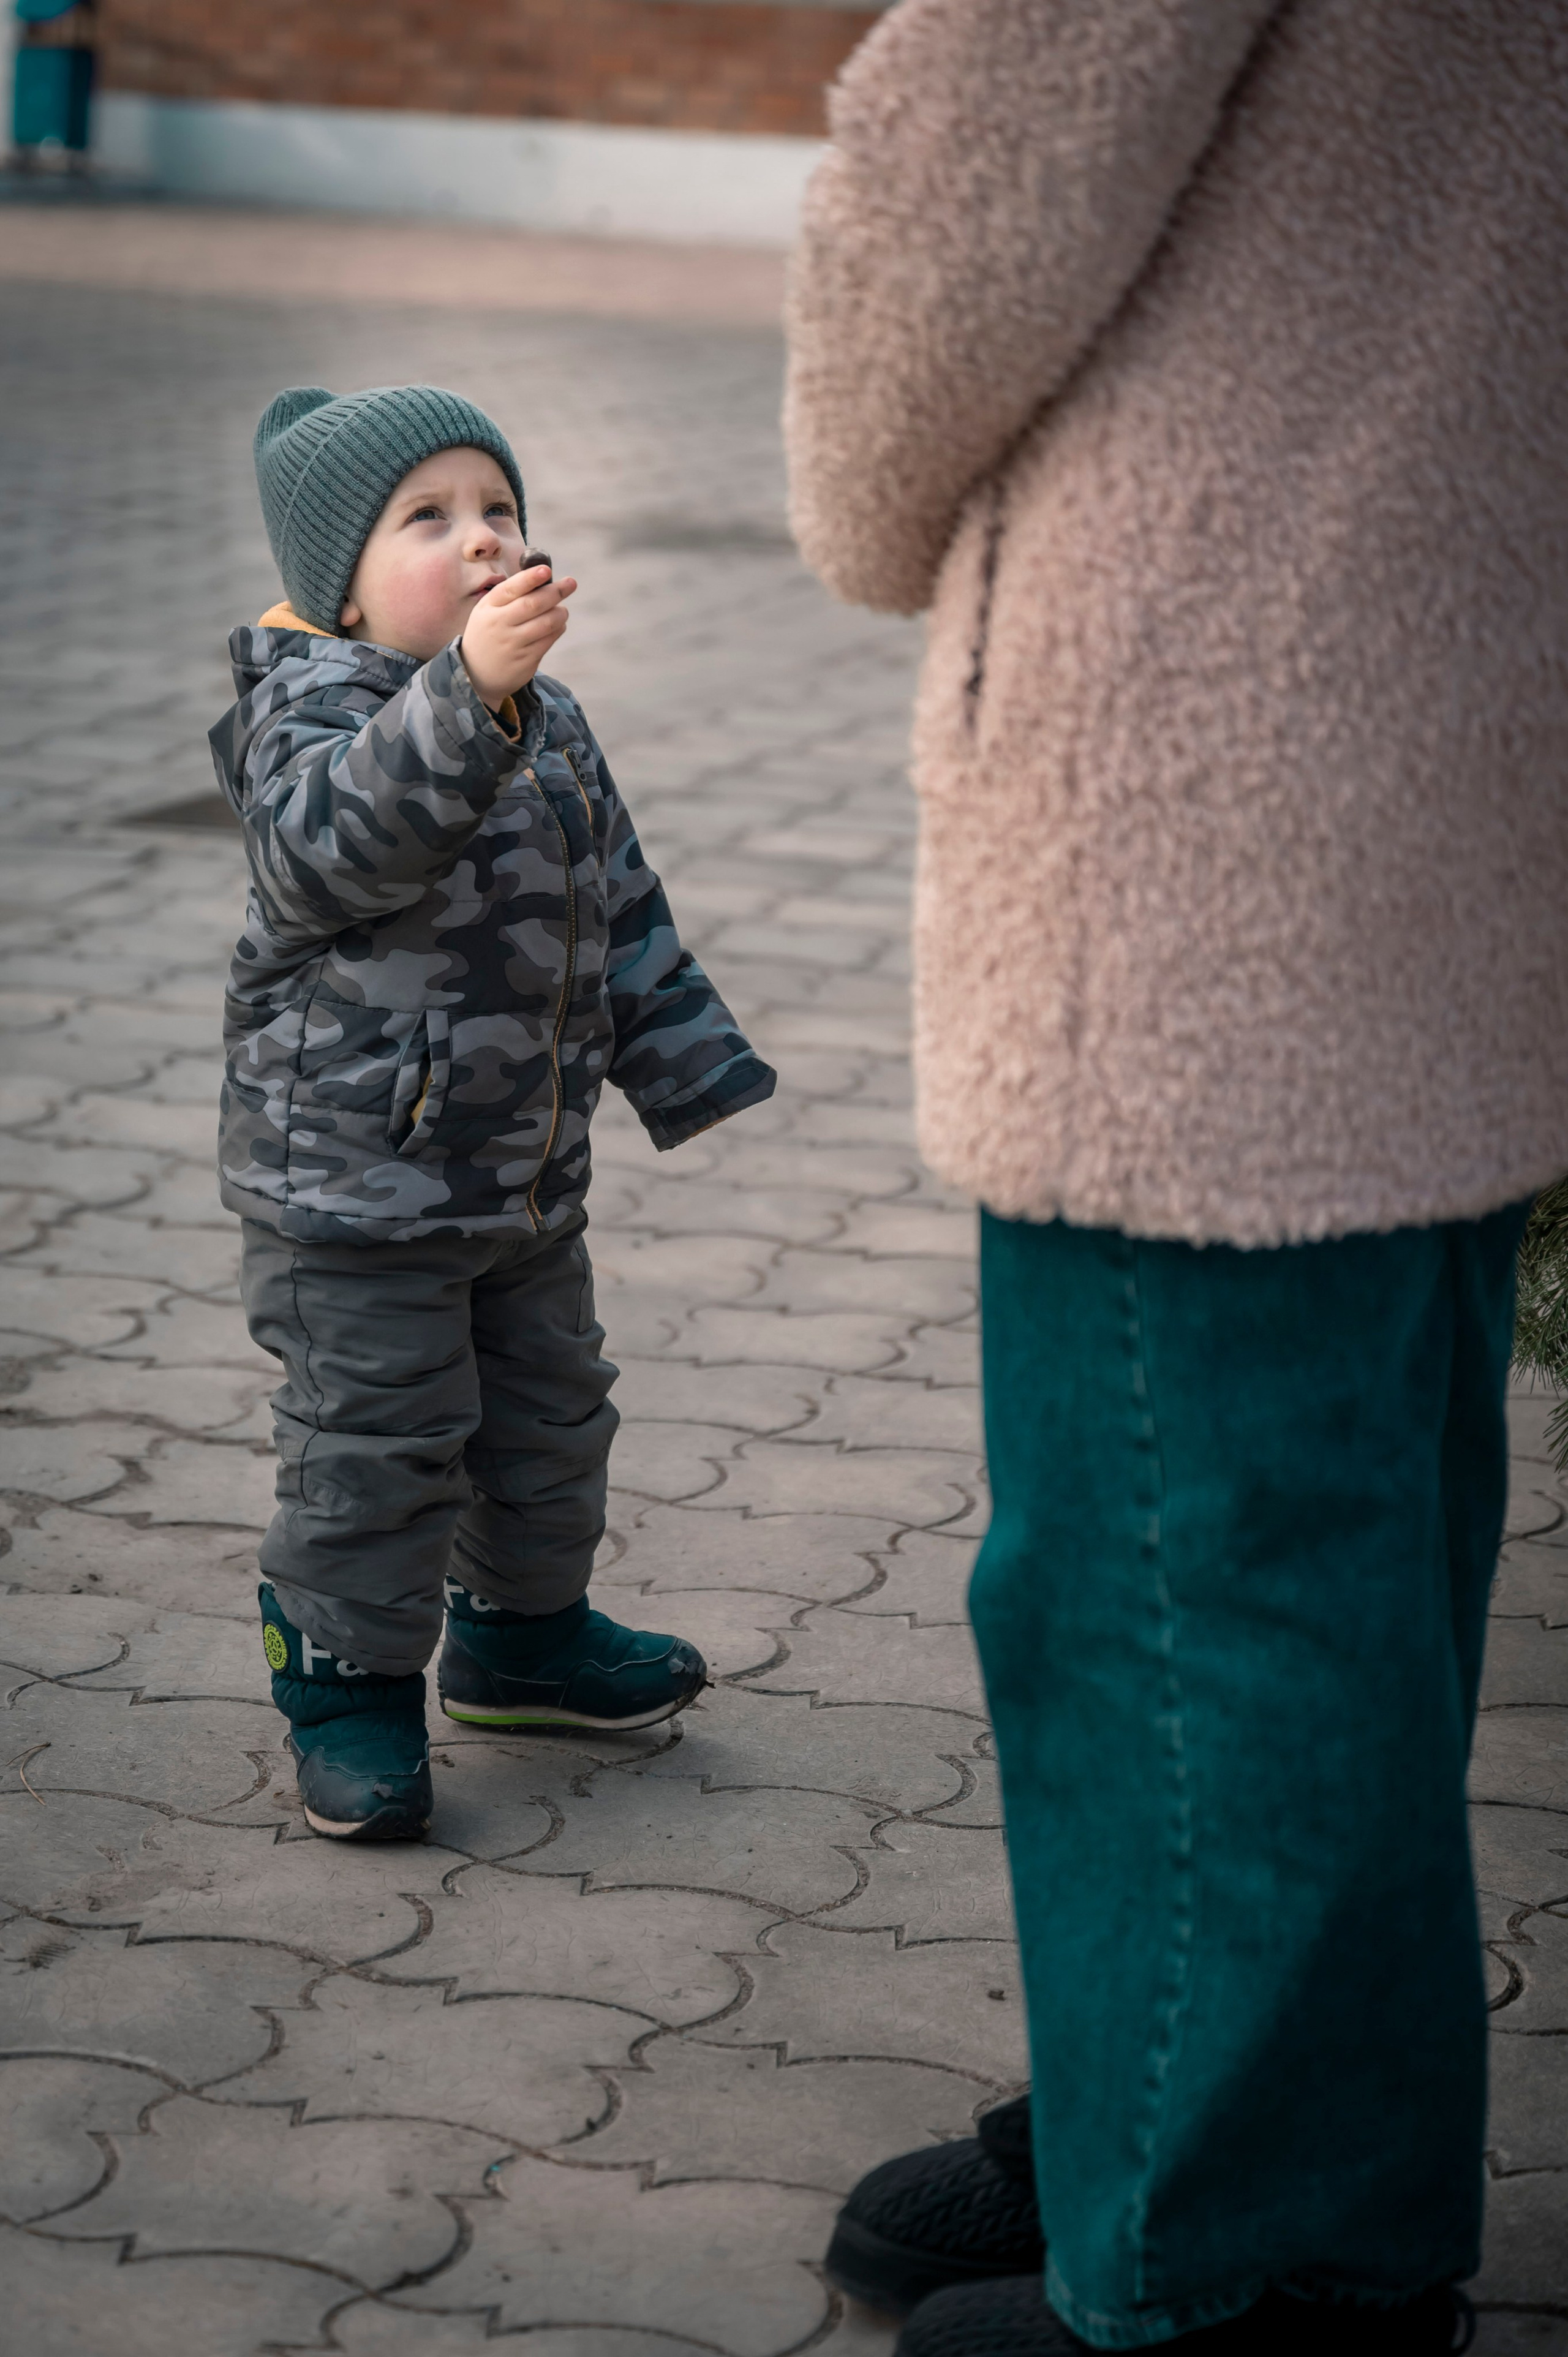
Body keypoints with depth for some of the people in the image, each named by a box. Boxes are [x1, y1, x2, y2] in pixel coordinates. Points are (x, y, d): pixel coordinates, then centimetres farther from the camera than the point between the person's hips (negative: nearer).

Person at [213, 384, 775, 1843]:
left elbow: (619, 906, 18)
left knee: (549, 1413, 19)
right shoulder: (312, 713, -17)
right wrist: (465, 691, -52)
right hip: (351, 1183, -8)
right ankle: (346, 1683, 14)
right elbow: (339, 835, -40)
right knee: (375, 1443, -2)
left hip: (527, 1173, 8)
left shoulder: (549, 724, 8)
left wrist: (687, 1065, 18)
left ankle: (522, 1633, 39)